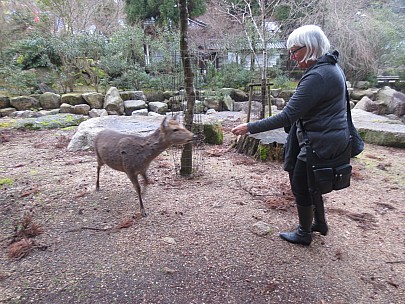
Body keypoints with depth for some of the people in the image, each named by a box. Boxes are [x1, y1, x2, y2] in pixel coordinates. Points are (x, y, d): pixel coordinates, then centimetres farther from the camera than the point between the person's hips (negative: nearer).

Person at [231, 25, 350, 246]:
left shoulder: (317, 76, -25)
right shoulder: (330, 66, 8)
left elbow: (287, 116, -28)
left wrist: (250, 128, -23)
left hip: (320, 143, -10)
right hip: (330, 138, 10)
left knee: (300, 185, 6)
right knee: (310, 182, 23)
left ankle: (304, 233, 26)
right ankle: (320, 223, 41)